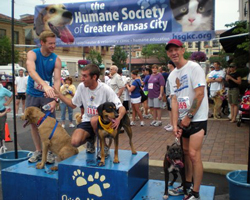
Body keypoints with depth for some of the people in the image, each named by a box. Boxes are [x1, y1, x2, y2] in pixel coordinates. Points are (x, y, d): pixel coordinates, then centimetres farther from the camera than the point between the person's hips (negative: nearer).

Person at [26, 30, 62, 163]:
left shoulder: (56, 60, -9)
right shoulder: (32, 54, -12)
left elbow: (57, 80, -16)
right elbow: (31, 71, -30)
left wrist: (54, 100, -31)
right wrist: (44, 85, -48)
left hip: (47, 94, 0)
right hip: (32, 94, 1)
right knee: (33, 123, 7)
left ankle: (49, 152, 10)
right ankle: (38, 151, 21)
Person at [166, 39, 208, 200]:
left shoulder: (194, 68, -11)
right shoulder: (172, 75, 9)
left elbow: (200, 94, -17)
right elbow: (174, 100, 4)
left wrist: (189, 117, -13)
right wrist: (175, 124, -4)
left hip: (197, 118, -7)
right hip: (183, 119, 7)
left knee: (194, 154, -9)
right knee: (185, 152, 14)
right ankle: (187, 185, 29)